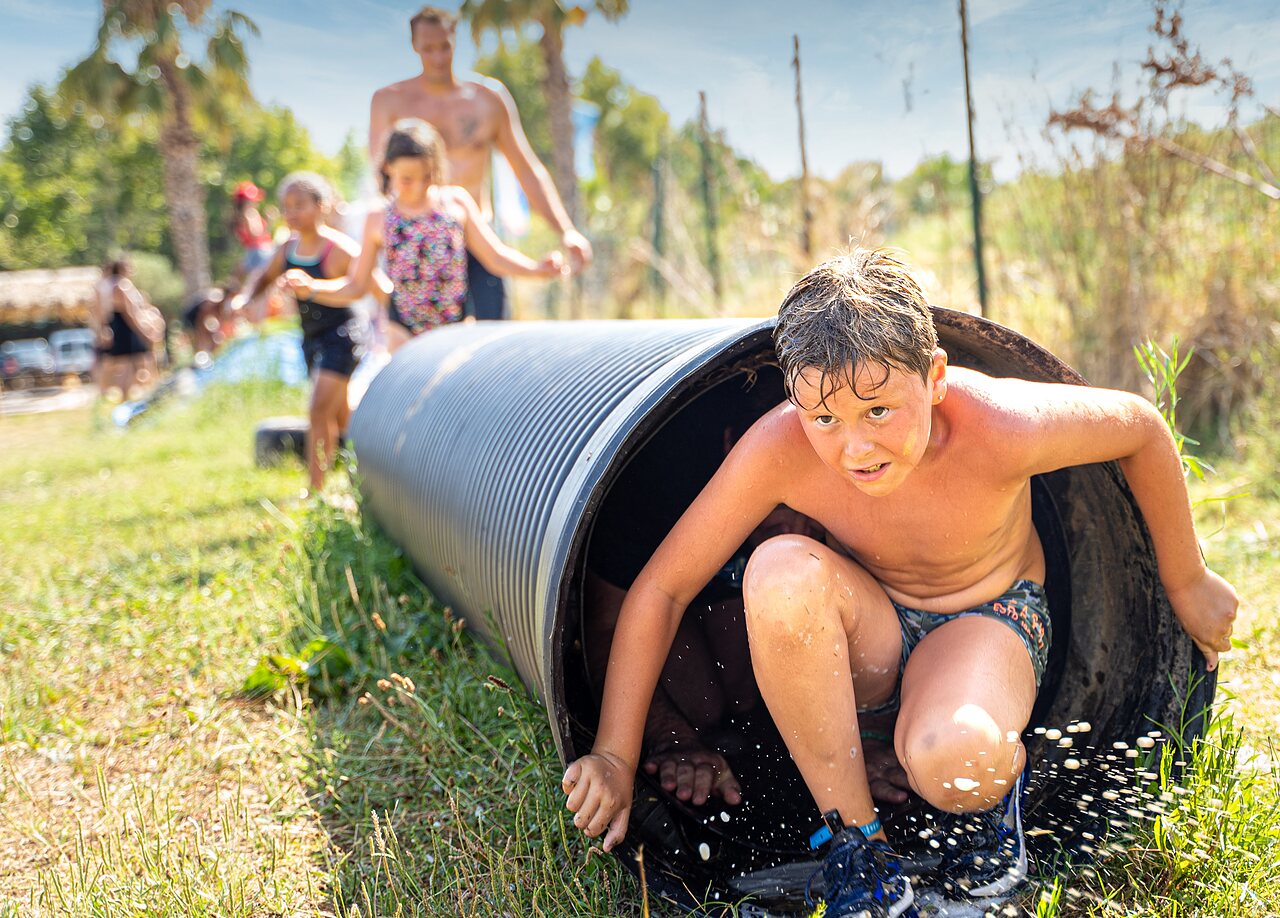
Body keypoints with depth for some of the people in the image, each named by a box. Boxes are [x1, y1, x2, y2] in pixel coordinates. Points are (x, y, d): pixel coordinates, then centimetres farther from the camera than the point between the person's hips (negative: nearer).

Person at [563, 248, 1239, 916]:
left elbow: (1141, 426, -10)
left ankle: (994, 780, 4)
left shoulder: (1000, 428, -31)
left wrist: (1186, 583, 3)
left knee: (951, 759, -37)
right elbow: (661, 589, -19)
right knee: (782, 571, -35)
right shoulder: (778, 450, -27)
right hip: (867, 637, 2)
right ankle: (855, 838, -18)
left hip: (988, 621, -2)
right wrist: (615, 756, -17)